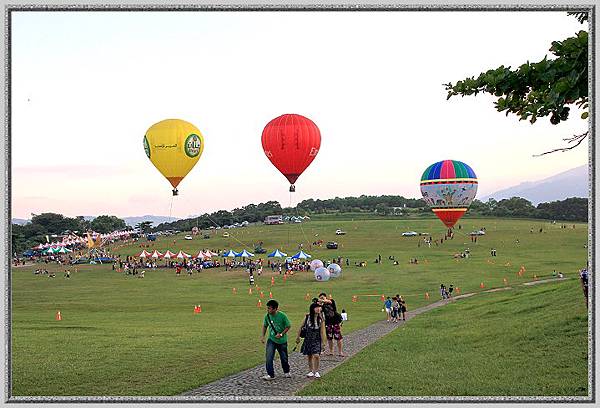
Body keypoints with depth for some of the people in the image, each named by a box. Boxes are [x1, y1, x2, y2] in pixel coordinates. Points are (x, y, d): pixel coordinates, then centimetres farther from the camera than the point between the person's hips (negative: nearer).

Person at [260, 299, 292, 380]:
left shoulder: (282, 316, -18)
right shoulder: (267, 316, -7)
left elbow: (288, 326, -9)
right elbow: (265, 326, 12)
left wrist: (281, 334, -18)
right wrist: (263, 336, 4)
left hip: (282, 340, -2)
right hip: (271, 340, 2)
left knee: (284, 357, 13)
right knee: (269, 357, -13)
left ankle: (286, 372, 38)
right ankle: (270, 374, -4)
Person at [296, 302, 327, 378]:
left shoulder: (320, 319, -8)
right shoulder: (307, 317, -7)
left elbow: (322, 332, -5)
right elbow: (301, 327, 5)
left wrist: (323, 343, -5)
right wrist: (298, 337, 10)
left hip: (317, 340, -2)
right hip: (308, 339, 2)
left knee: (316, 355, -15)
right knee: (309, 356, 9)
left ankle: (316, 371, 2)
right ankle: (311, 371, 25)